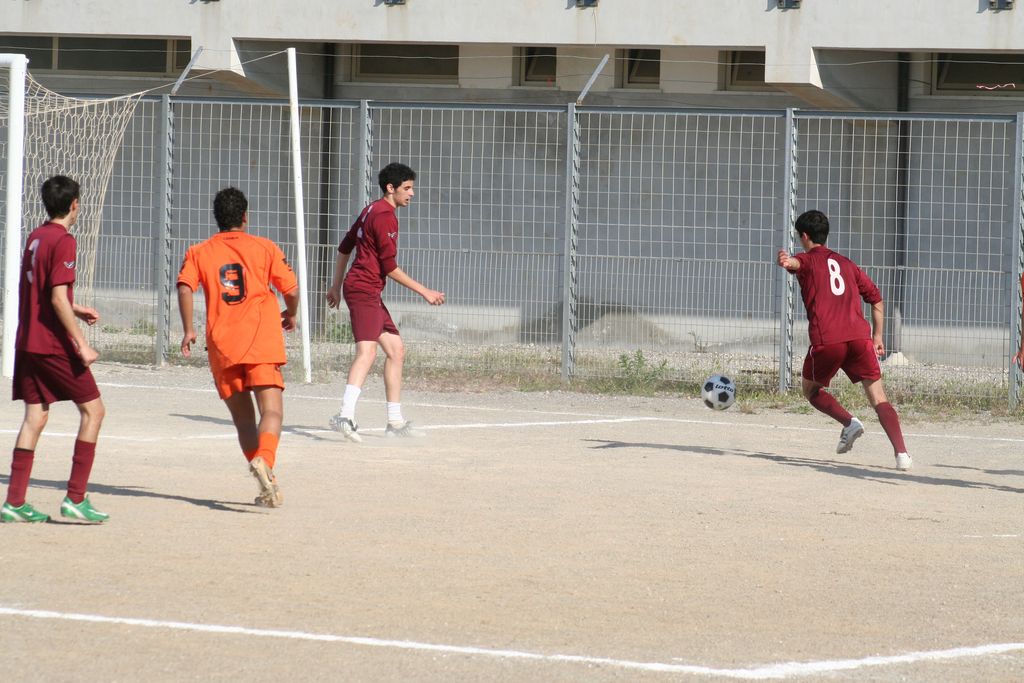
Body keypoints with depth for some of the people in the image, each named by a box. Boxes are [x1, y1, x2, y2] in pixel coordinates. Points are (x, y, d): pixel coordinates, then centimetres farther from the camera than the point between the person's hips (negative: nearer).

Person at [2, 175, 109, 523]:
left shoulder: (35, 238, 12)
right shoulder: (63, 241, -14)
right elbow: (58, 299, -20)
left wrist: (75, 309, 31)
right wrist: (81, 343, -18)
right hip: (54, 344, -8)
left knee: (35, 416, 9)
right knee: (92, 409, 1)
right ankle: (76, 499, -3)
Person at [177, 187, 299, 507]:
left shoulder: (199, 252, 11)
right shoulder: (265, 247, 8)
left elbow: (185, 287, -7)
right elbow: (291, 291, 6)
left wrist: (188, 330, -1)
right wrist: (290, 315, 26)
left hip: (222, 347, 2)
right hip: (262, 343, -2)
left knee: (243, 418, 12)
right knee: (272, 411, -11)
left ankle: (268, 484, 7)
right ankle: (264, 458, -39)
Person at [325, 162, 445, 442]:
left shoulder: (371, 210, 19)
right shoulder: (386, 217, -12)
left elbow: (345, 248, 26)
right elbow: (389, 267, -15)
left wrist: (336, 286, 32)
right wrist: (424, 291, -10)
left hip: (369, 293, 11)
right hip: (364, 290, -11)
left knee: (396, 350, 15)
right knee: (367, 351, -25)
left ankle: (395, 422, 20)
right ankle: (345, 416, -41)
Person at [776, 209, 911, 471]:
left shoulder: (807, 260, 13)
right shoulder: (846, 264, 27)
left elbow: (795, 263, -15)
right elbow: (877, 299, 25)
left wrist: (786, 262, -38)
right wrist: (877, 336, 29)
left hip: (826, 341, -3)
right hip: (859, 336, 3)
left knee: (811, 390, 21)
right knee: (879, 399, -1)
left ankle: (849, 422, -2)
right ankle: (901, 452, -20)